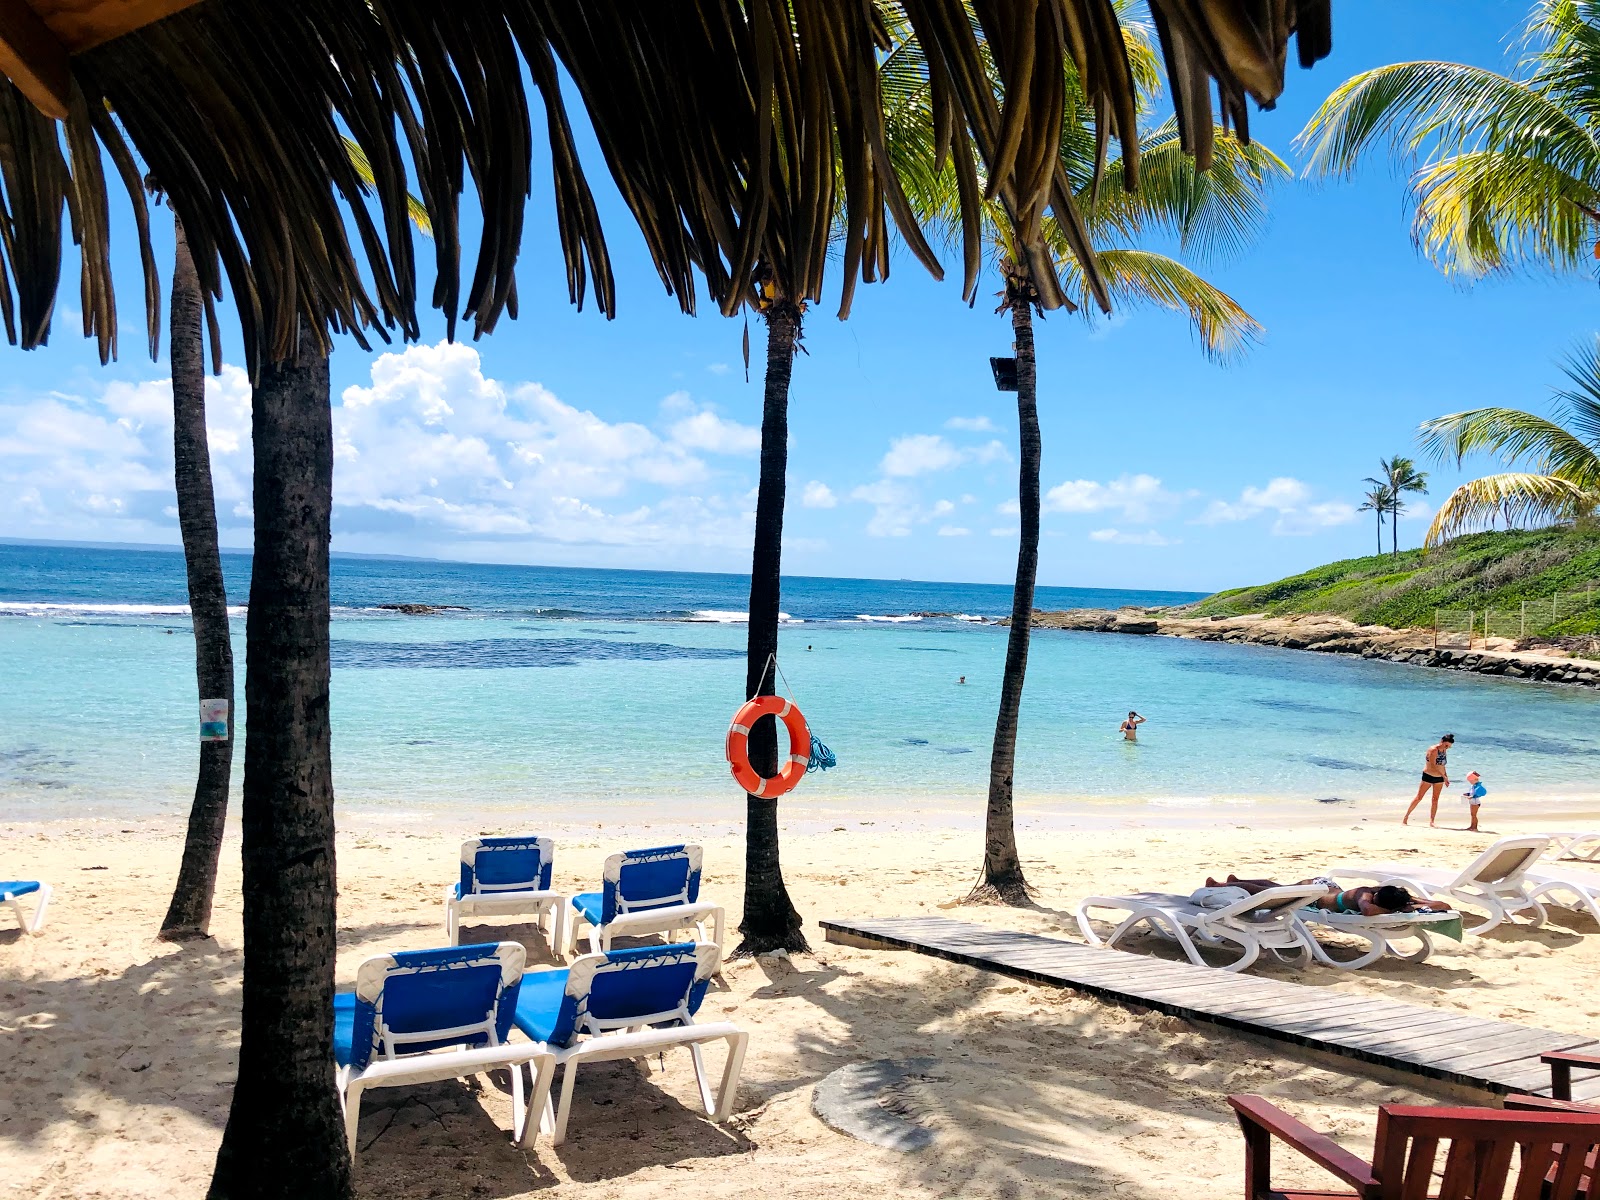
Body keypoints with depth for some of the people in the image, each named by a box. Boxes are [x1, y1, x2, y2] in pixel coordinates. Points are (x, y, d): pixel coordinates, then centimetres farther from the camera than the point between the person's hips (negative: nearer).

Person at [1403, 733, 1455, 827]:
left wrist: (1445, 778, 13)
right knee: (1418, 797, -1)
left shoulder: (1444, 751, 4)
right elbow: (1433, 766, -26)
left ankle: (1431, 821, 6)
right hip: (1428, 776, -6)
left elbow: (1442, 765, 16)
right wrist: (1444, 776, -25)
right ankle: (1406, 817, 8)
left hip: (1439, 778, 6)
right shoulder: (1433, 750, -19)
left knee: (1435, 799, 3)